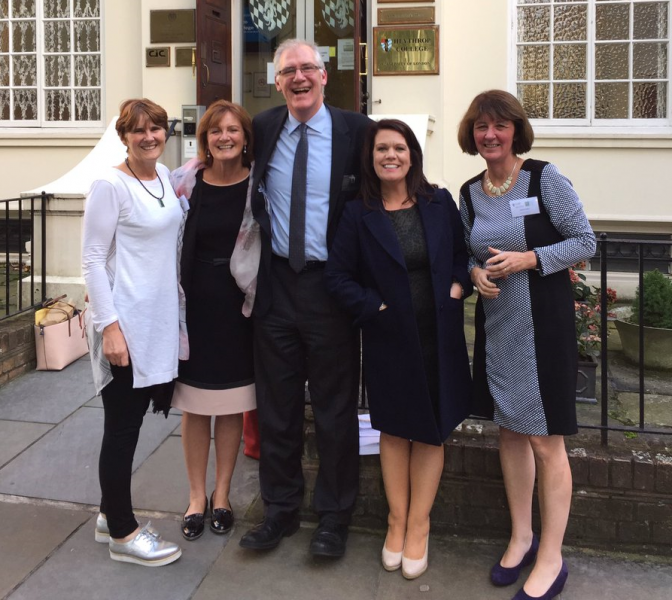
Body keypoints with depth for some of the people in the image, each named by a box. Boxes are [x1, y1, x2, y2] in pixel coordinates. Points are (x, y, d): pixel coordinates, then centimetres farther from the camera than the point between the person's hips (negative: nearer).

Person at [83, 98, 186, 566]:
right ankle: (122, 533, 17)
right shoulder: (110, 185, -13)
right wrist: (109, 326, -20)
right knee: (123, 426, 3)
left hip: (159, 320, 8)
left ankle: (110, 514, 32)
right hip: (125, 323, -8)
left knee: (132, 419, 16)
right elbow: (92, 259, -14)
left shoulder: (164, 175, 9)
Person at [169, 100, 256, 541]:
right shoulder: (187, 182, -2)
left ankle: (222, 494, 27)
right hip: (195, 302, 0)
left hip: (240, 305, 0)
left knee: (232, 405, 10)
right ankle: (197, 496, 24)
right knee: (195, 405, 8)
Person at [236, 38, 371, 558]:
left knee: (335, 408, 8)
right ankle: (280, 509, 28)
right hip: (276, 283, 3)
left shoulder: (356, 130, -4)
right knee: (277, 406, 12)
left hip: (331, 284, -3)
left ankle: (334, 517, 24)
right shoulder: (263, 129, 4)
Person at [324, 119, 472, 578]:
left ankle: (418, 526, 20)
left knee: (431, 430, 7)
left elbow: (464, 252, 9)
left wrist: (458, 286, -8)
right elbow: (337, 275, -3)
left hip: (439, 337, 1)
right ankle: (397, 521, 25)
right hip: (389, 339, -1)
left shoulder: (440, 203, 1)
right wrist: (374, 307, -11)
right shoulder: (358, 214, -3)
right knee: (394, 430, 11)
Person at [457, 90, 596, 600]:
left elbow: (586, 241, -8)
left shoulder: (544, 177, -9)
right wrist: (476, 272, -6)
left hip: (543, 323, -5)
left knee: (545, 440, -1)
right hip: (496, 323, 6)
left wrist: (529, 259, -20)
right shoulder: (470, 193, 6)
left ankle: (551, 558, 14)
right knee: (509, 430, 14)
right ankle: (522, 537, 31)